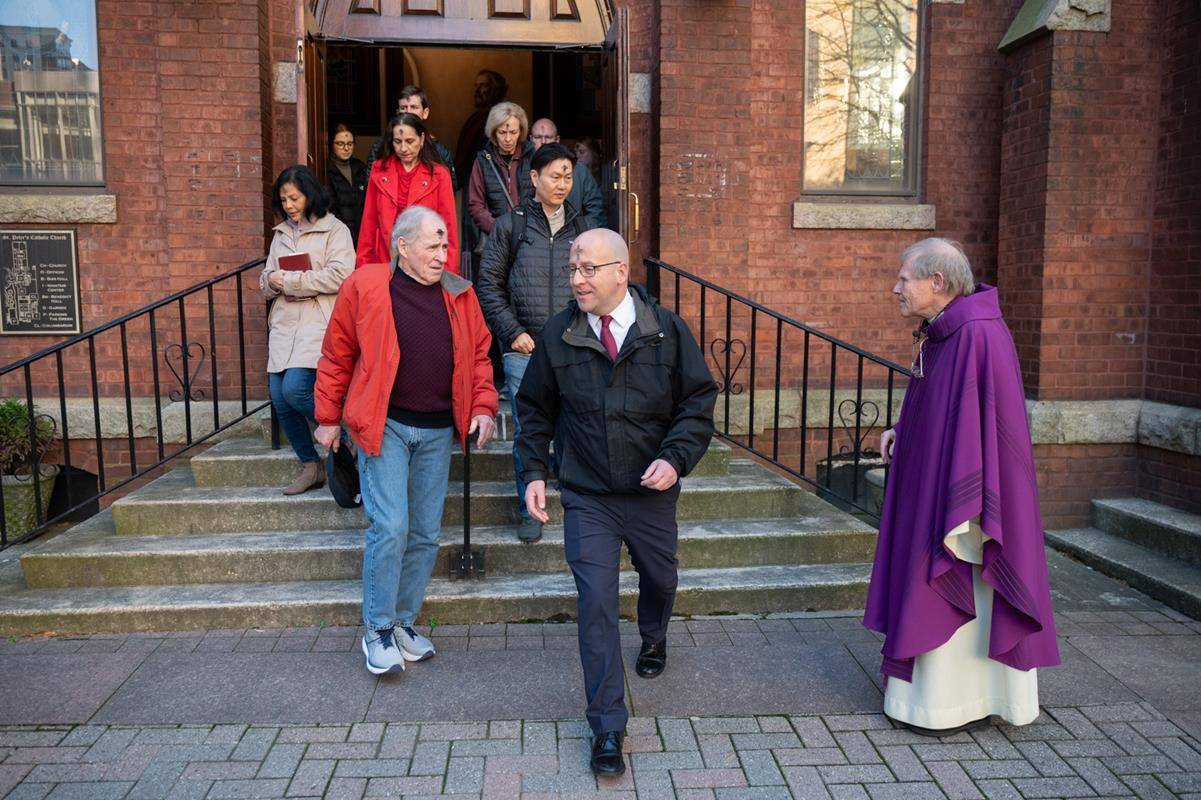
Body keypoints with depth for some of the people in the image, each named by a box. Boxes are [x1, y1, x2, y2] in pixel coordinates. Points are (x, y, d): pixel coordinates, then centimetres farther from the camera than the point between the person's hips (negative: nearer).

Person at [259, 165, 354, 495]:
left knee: (295, 388, -21)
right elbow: (266, 282, 22)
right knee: (279, 397, 2)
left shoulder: (335, 230, 0)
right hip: (284, 324, 7)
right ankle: (310, 466, 16)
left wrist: (289, 281, -10)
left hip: (318, 323, -6)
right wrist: (271, 281, -3)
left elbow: (339, 276, -15)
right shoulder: (281, 233, 20)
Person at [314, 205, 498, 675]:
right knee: (390, 527, -10)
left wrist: (483, 407, 1)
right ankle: (377, 632, 9)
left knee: (425, 534, 9)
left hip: (437, 431, 5)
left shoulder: (458, 295, 7)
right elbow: (337, 356, 2)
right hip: (384, 425, -4)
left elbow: (478, 354, 14)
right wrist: (329, 417, 3)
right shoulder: (364, 287, -5)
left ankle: (403, 622, 26)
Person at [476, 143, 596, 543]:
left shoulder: (582, 228, 12)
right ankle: (530, 511, 15)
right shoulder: (511, 225, 5)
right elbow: (489, 285, 4)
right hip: (524, 349, -1)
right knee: (527, 431, 2)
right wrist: (513, 332, -5)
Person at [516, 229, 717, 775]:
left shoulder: (666, 330, -8)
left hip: (652, 492, 2)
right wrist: (533, 471, -2)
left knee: (659, 580, 23)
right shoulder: (558, 335, -5)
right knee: (596, 603, -7)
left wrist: (675, 458, -18)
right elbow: (535, 408, 6)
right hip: (587, 497, -1)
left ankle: (653, 641, 59)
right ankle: (607, 728, 6)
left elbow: (700, 401, -4)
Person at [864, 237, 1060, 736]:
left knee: (959, 592, 2)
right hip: (932, 484, 10)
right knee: (938, 589, 18)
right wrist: (902, 428, 4)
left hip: (958, 488, -10)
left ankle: (957, 704, 18)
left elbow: (983, 421, -25)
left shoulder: (978, 337, -22)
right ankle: (940, 686, 32)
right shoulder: (940, 334, 9)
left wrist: (965, 509, -26)